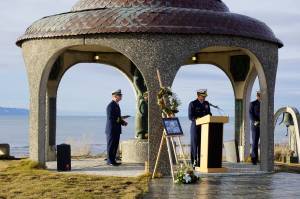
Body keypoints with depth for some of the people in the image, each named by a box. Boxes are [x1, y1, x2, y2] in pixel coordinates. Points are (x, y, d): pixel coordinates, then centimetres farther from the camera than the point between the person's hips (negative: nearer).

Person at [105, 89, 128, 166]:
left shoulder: (116, 105, 17)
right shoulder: (111, 106, -14)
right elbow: (110, 118, -20)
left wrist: (122, 121, 5)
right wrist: (121, 121, -17)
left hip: (116, 130, 9)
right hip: (111, 129, -9)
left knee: (115, 146, 10)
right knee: (111, 146, -4)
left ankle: (112, 160, 16)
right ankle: (110, 161, 0)